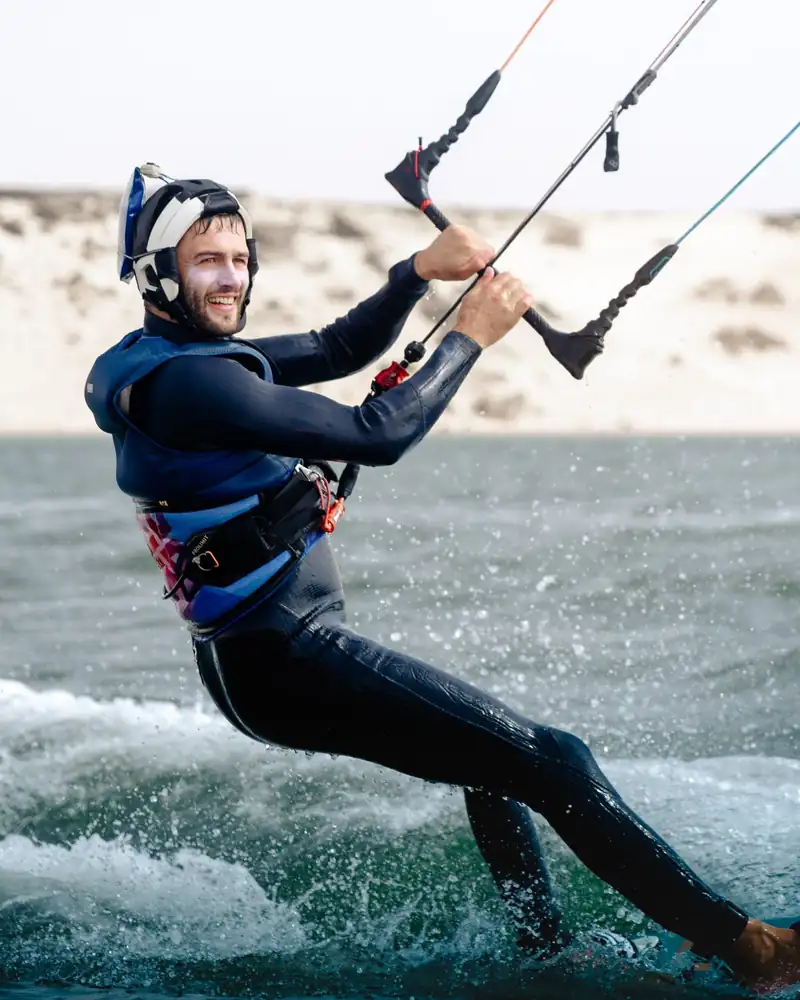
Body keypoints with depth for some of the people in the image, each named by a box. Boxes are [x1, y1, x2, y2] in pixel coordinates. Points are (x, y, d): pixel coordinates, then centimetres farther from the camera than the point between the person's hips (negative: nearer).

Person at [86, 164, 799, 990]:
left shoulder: (186, 357, 11)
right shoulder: (186, 381, -21)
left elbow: (337, 350, 17)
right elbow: (377, 435, -22)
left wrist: (418, 272, 1)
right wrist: (472, 335, -10)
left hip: (255, 656, 11)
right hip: (288, 661, -11)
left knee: (499, 757, 27)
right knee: (551, 762, -10)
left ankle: (548, 958, 32)